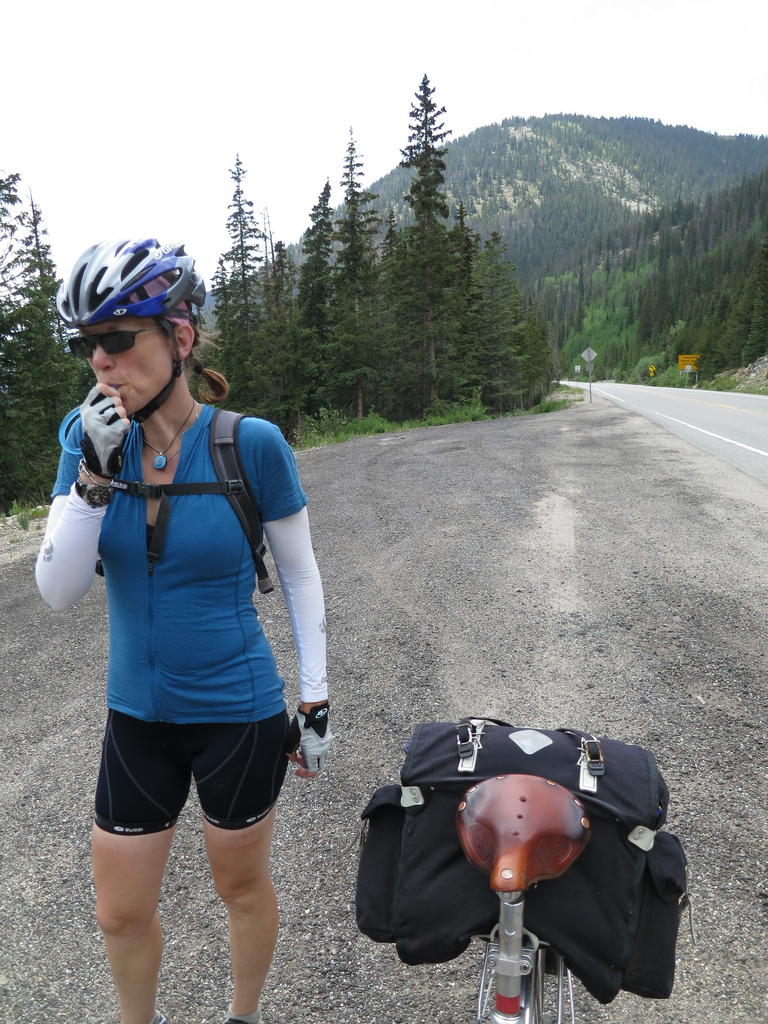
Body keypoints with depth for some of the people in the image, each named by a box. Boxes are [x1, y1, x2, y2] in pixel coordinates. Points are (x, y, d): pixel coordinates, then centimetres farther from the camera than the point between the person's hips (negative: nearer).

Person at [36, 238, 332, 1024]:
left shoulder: (250, 443, -17)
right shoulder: (91, 437, -7)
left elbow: (299, 575, -6)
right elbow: (58, 592, -11)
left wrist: (316, 700, -4)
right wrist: (95, 474, -25)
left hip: (239, 713, -3)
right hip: (137, 714, 4)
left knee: (240, 885, 20)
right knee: (121, 913, 18)